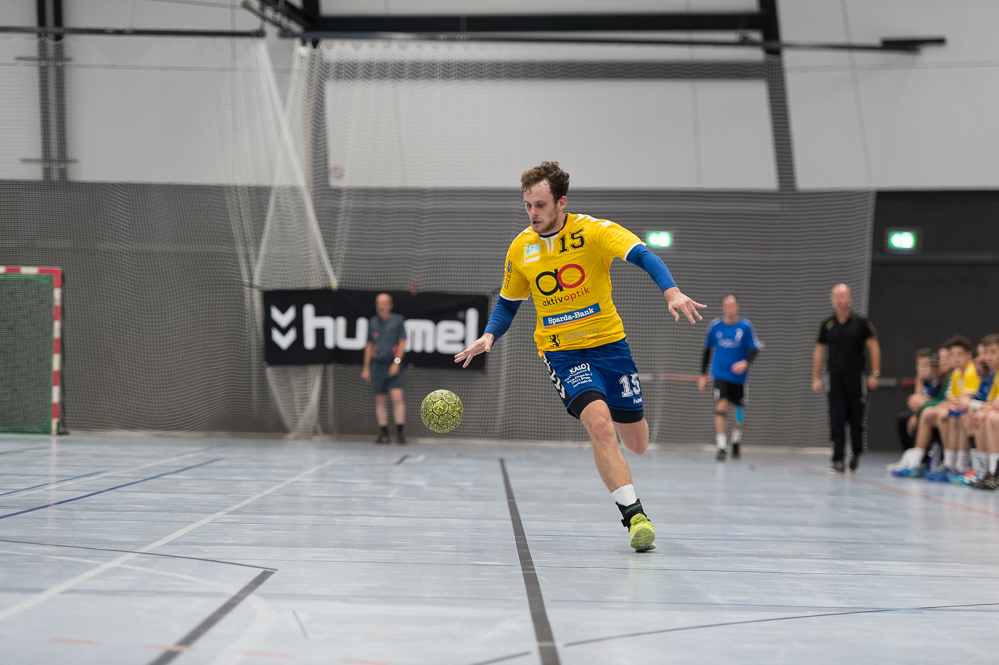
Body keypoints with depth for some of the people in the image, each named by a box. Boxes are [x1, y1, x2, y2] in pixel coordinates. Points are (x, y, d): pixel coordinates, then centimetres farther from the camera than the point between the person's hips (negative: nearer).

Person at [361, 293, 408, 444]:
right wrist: (366, 367, 12)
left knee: (397, 397, -14)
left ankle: (400, 432, -11)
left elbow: (402, 343, 0)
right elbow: (369, 345, 16)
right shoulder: (372, 322, 12)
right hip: (377, 365, 3)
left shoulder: (398, 320, 3)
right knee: (380, 400, 3)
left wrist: (397, 362, -11)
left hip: (393, 366, -3)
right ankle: (383, 433, 8)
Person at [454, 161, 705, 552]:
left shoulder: (592, 231, -11)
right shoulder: (520, 249, 0)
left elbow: (643, 256, -25)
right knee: (600, 425, -26)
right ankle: (634, 515, -20)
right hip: (561, 351, 0)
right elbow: (508, 303, 15)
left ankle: (619, 418, 45)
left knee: (636, 444, 6)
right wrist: (489, 336, -4)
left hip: (608, 343, 0)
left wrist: (671, 292, -43)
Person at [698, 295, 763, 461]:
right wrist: (703, 375, 11)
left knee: (739, 410, 10)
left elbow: (754, 349, -4)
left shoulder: (746, 326, -4)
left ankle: (736, 445, 32)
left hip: (738, 376, 1)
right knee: (721, 407, -17)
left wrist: (745, 362, -26)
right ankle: (721, 447, -18)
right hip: (720, 375, -1)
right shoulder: (715, 326, 0)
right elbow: (707, 350, 11)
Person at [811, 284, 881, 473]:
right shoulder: (827, 325, 8)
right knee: (836, 419, -4)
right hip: (835, 378, 2)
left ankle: (856, 452, 24)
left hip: (855, 377, -1)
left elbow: (874, 347, 2)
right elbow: (819, 351, 13)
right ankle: (838, 459, -4)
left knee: (856, 418, 2)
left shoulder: (861, 323, 1)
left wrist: (875, 374, -5)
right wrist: (816, 378, 6)